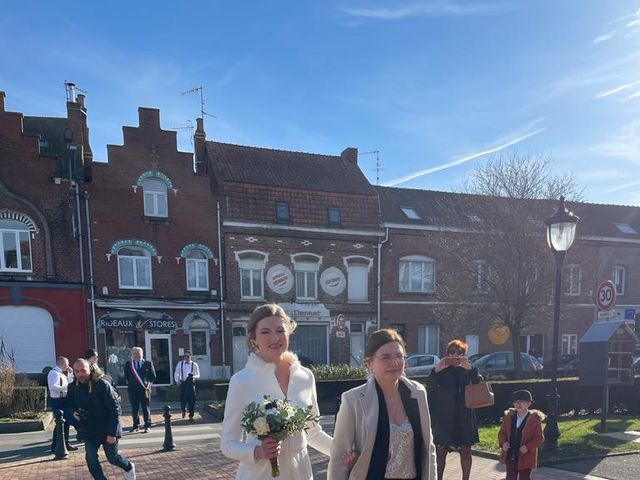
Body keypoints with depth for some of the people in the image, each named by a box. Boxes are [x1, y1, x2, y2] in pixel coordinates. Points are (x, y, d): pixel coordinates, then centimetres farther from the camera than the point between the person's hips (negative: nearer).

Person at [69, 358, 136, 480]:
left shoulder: (102, 384, -23)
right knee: (91, 459, 0)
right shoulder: (75, 387, -3)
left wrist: (112, 432, -25)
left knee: (112, 458, 9)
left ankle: (129, 467, 40)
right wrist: (75, 413, -6)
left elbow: (115, 409, -23)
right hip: (90, 431, 5)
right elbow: (73, 405, 18)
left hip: (107, 429, -5)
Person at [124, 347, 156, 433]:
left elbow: (153, 376, 9)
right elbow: (126, 376, 12)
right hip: (132, 389, 1)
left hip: (144, 388, -1)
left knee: (146, 408, 2)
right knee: (134, 408, 6)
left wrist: (149, 383, 0)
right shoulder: (128, 364, 9)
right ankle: (135, 425, 18)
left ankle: (147, 426, 8)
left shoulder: (148, 363, 6)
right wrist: (128, 382, 0)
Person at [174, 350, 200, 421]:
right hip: (183, 383, 1)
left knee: (191, 400, -2)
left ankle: (191, 416, 11)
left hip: (191, 383, -1)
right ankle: (183, 410, 35)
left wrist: (193, 376, -17)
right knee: (182, 399, 1)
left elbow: (198, 375, 4)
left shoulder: (194, 364, 0)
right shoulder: (180, 363, 4)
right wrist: (177, 380, -3)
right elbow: (176, 373, 11)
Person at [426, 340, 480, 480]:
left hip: (464, 418, 1)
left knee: (465, 450, 9)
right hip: (443, 417, -1)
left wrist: (470, 369, -25)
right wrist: (436, 371, -27)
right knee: (440, 451, 4)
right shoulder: (442, 371, 1)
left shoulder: (468, 371, 3)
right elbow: (429, 387, -12)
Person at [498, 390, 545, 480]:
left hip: (525, 458, -4)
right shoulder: (509, 417, 2)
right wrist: (503, 442, -11)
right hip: (510, 457, 4)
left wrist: (528, 447, -23)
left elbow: (539, 438, -10)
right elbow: (502, 432, 9)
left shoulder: (535, 419, -11)